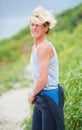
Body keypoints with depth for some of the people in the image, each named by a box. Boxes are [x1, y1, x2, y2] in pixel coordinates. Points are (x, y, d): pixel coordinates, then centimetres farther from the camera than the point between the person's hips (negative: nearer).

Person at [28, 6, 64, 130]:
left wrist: (32, 95, -6)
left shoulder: (44, 47, -18)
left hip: (50, 97, -9)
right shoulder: (35, 46, 11)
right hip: (41, 97, 9)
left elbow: (43, 80, -21)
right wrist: (35, 95, 9)